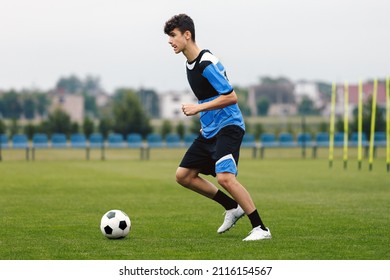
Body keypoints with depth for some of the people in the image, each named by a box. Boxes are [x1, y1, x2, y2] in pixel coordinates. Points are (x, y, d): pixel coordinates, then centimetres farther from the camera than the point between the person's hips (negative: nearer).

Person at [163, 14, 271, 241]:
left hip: (227, 127, -10)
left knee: (224, 177, -26)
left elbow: (231, 97, -22)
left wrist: (199, 108, -21)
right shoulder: (191, 64, 11)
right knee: (183, 175, 8)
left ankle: (261, 229, -19)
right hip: (209, 131, 10)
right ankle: (233, 207, 17)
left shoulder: (207, 64, -18)